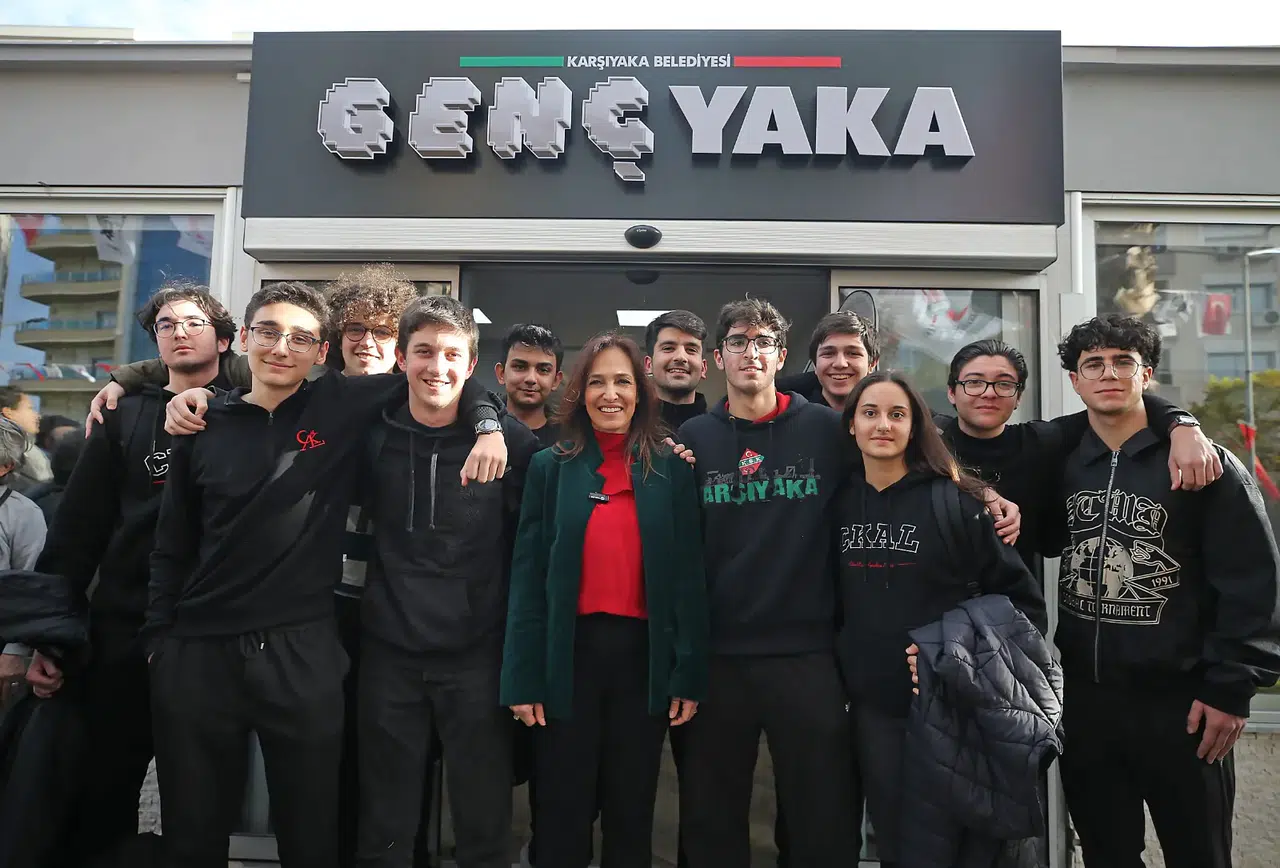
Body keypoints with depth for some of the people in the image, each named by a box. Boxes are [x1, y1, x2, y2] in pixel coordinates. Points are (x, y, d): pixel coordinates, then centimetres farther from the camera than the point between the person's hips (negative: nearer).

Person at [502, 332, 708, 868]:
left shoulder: (671, 469, 2)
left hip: (644, 654, 1)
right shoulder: (550, 467, 2)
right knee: (563, 810, 10)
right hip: (569, 654, 0)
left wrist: (689, 674, -3)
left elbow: (688, 575, 1)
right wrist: (524, 677, -5)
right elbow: (528, 576, 0)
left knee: (632, 809, 14)